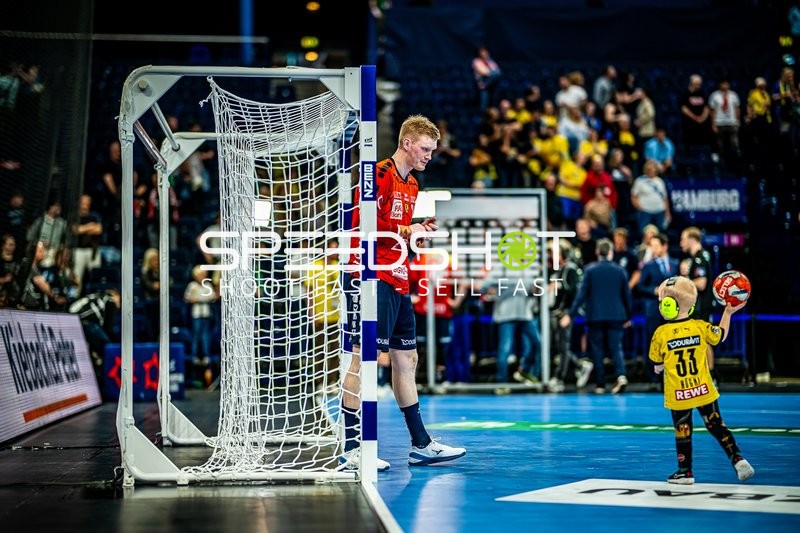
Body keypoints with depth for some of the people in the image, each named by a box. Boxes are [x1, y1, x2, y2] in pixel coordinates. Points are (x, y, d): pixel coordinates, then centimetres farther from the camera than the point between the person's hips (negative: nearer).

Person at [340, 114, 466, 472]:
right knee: (364, 358, -10)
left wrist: (420, 230, 7)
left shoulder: (411, 185, 19)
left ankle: (421, 445, 21)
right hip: (371, 279, -10)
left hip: (398, 282, 10)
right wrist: (405, 231, -17)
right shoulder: (380, 174, -10)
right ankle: (351, 449, -8)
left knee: (406, 359, 13)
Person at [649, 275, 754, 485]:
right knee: (717, 426, 12)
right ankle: (738, 460, 5)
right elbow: (721, 335, 17)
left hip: (678, 395, -2)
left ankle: (685, 472, 16)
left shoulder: (661, 334, -11)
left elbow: (658, 366, -2)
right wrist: (728, 312, 27)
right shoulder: (701, 327, -4)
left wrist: (659, 368, 21)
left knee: (682, 432, 9)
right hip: (704, 390, 2)